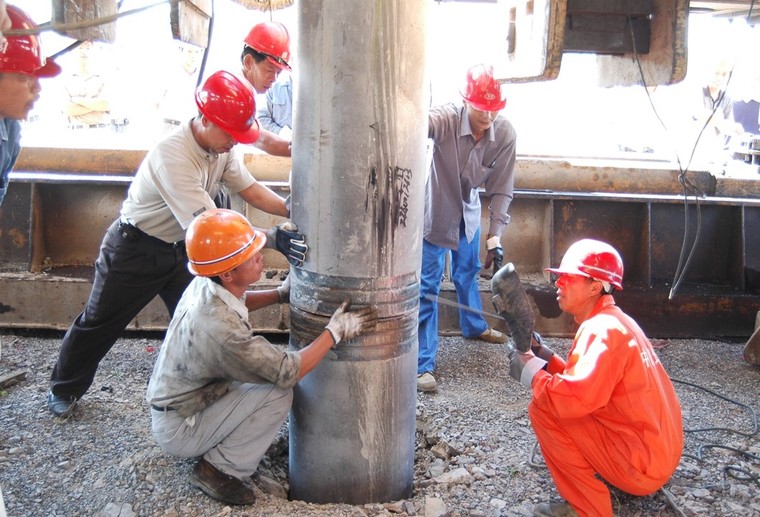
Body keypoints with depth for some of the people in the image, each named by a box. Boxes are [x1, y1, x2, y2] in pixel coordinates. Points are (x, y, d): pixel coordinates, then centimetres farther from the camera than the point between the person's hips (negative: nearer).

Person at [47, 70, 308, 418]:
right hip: (136, 249, -6)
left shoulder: (222, 147, -11)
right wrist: (275, 238, -45)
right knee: (100, 323, 12)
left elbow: (251, 191, -7)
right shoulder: (174, 155, -36)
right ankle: (65, 389, 35)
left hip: (181, 248, 7)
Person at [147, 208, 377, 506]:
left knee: (264, 366, 11)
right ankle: (221, 470, -5)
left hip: (173, 402, 9)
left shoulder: (205, 285, -10)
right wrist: (335, 332, -21)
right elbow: (287, 372, -26)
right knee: (278, 393, -19)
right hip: (178, 429, -9)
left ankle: (217, 451, 13)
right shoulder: (221, 328, -36)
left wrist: (280, 294, 9)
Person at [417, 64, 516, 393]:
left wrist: (495, 235, -22)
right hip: (436, 211, -4)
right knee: (428, 286, -4)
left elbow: (501, 189, -15)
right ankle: (422, 364, 4)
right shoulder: (445, 119, -33)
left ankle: (474, 326, 53)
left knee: (468, 273, 25)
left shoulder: (505, 134, -21)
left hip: (469, 212, 5)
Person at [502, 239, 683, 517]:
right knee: (555, 397, 16)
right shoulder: (613, 321, 10)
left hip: (642, 462, -10)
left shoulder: (602, 329, -21)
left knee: (542, 409, -13)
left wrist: (531, 371, -15)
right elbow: (583, 379, 13)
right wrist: (544, 355, 1)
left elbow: (576, 398, -31)